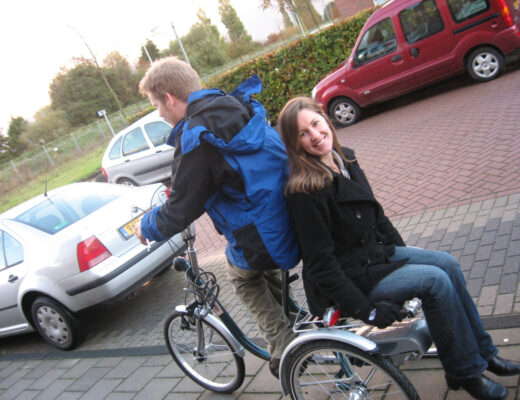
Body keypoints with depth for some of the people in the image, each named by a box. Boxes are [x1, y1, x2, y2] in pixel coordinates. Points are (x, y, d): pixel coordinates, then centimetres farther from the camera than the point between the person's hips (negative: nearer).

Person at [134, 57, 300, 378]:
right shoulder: (242, 106, 4)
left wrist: (146, 228, 8)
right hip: (295, 218, 7)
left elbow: (179, 214, -15)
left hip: (261, 241, -7)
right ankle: (292, 327, 46)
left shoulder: (195, 140, -21)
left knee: (242, 275, 24)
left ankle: (283, 345, 25)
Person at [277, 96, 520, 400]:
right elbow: (321, 265, -23)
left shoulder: (345, 159, 2)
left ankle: (482, 353, 15)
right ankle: (465, 372, 3)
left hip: (377, 252, 8)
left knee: (448, 263, -1)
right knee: (435, 280, -17)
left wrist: (403, 250, 14)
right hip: (352, 277, -8)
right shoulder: (305, 192, -25)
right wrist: (366, 310, -22)